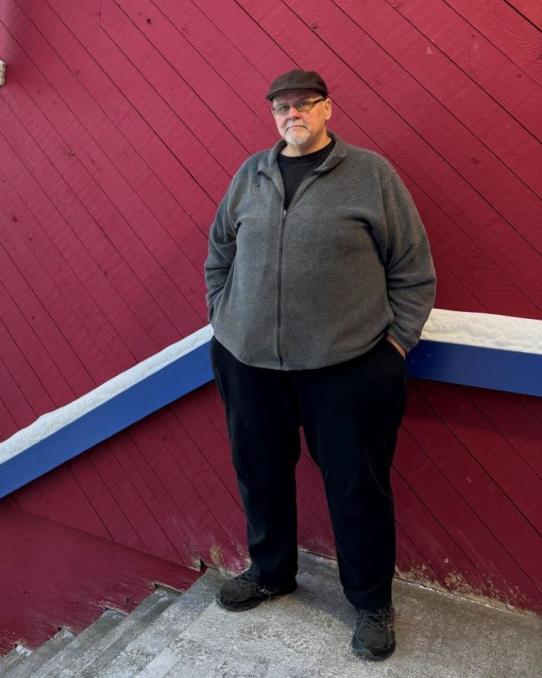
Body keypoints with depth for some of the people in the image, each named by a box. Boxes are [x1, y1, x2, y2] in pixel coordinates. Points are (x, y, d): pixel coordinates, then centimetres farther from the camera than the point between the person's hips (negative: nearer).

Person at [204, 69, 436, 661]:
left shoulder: (371, 173, 0)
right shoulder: (250, 175, 10)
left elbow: (413, 268, 1)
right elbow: (218, 256, 18)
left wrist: (396, 341, -3)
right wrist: (223, 322, 11)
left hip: (348, 368, -3)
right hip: (248, 363, 4)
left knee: (357, 488, 7)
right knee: (260, 475, 16)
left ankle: (372, 602, 31)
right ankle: (271, 572, 42)